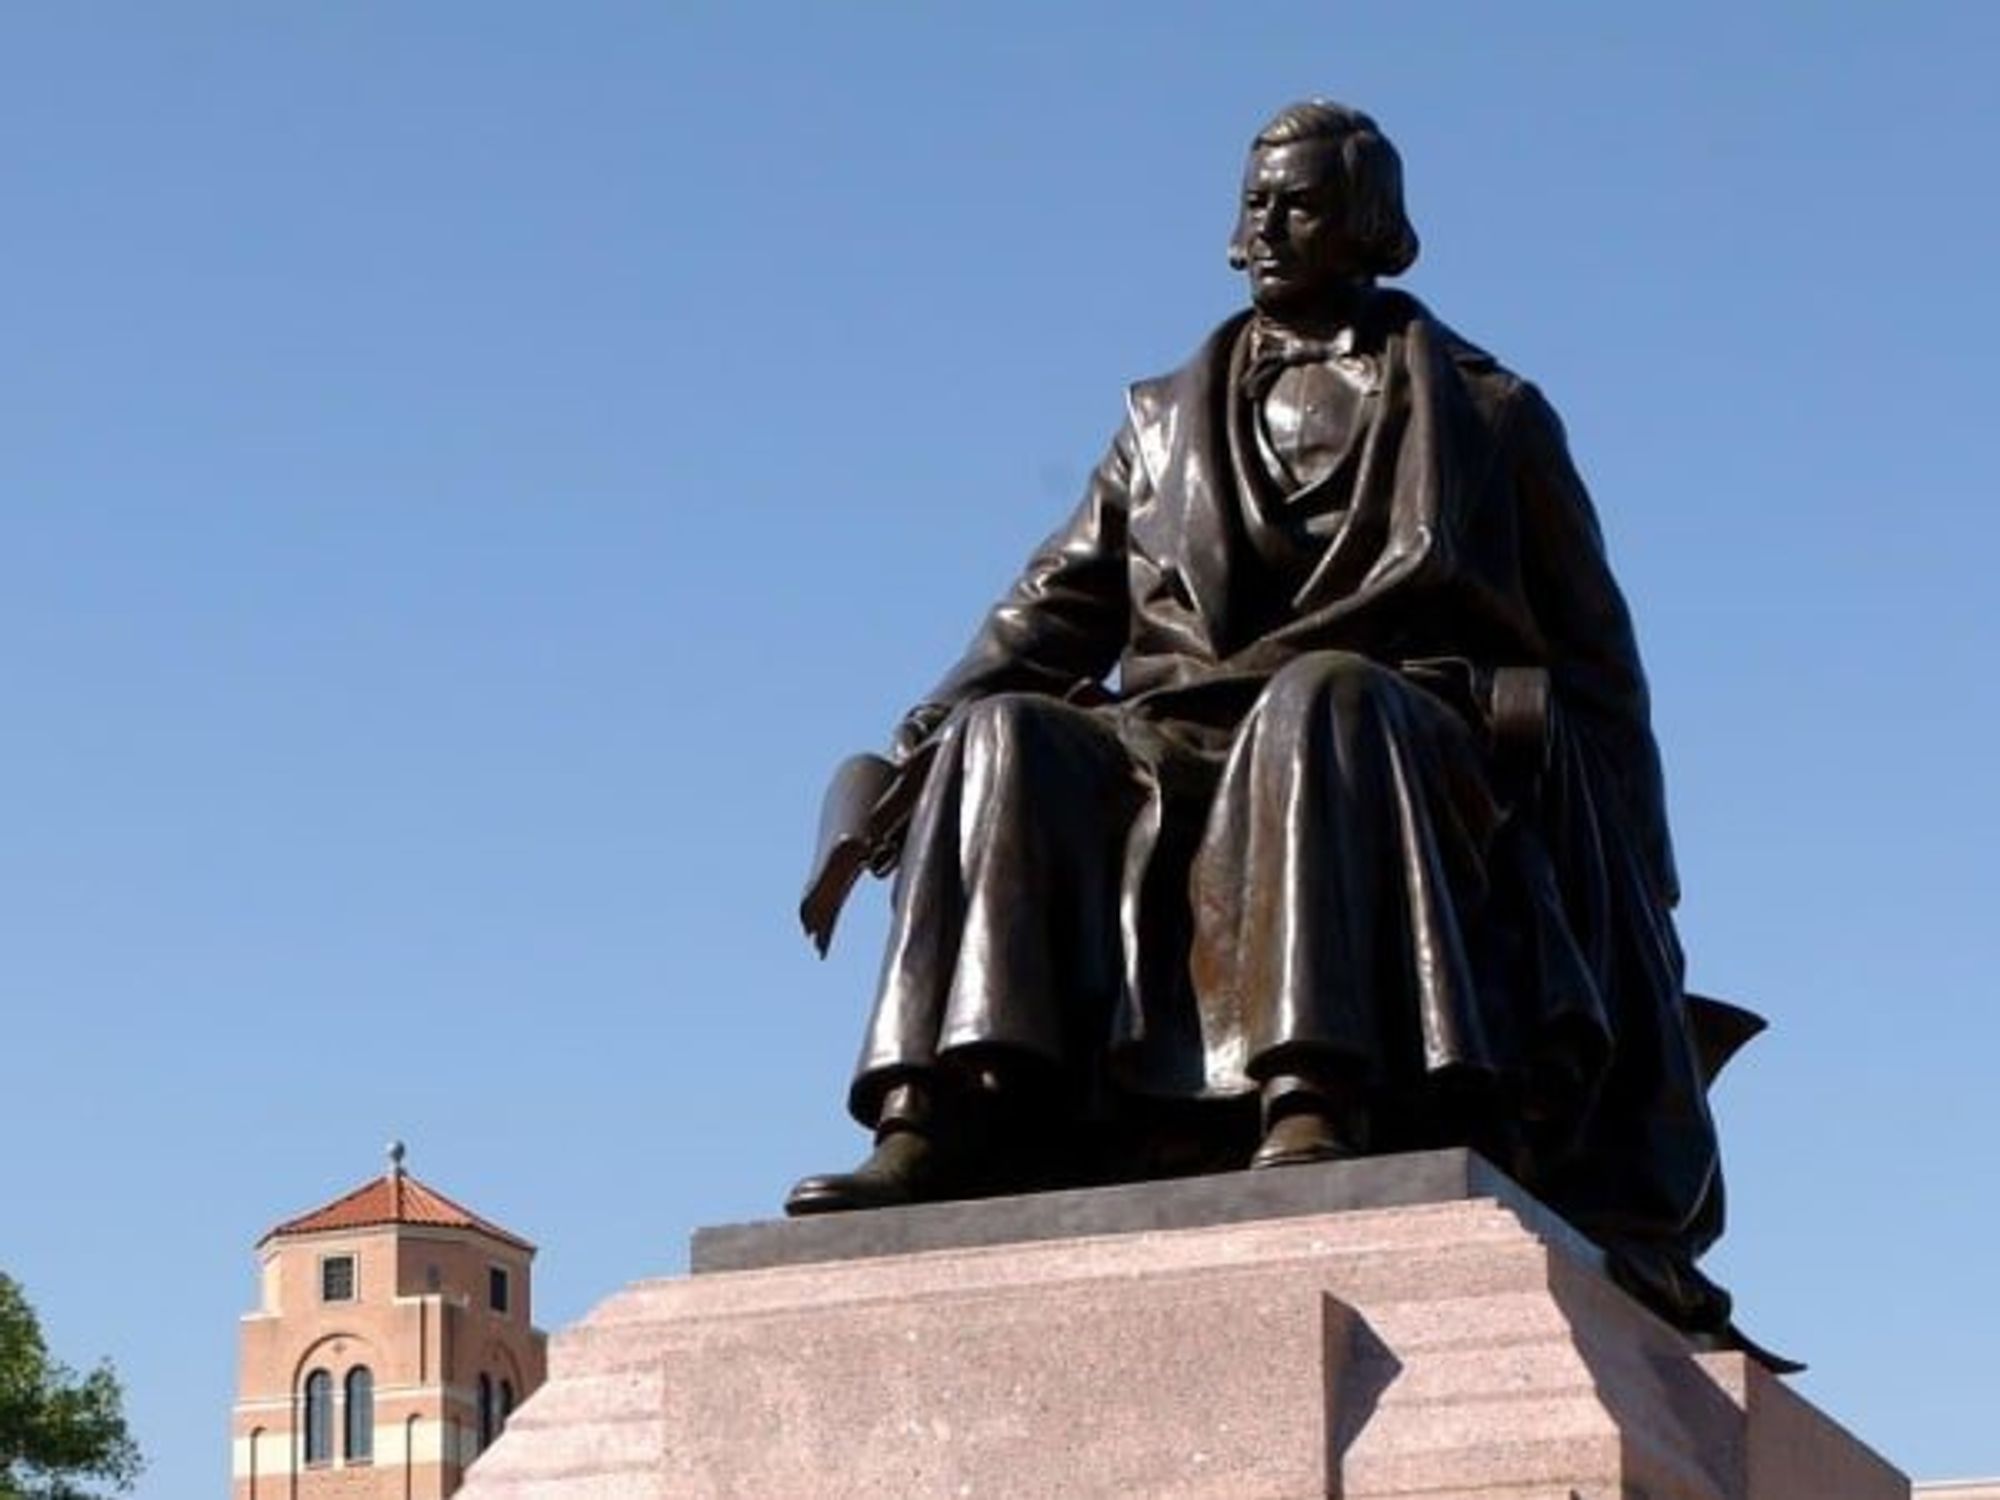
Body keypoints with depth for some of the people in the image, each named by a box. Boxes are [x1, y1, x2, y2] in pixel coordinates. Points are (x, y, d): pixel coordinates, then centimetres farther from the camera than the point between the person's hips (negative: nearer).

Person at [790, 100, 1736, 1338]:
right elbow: (1060, 607, 16)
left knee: (1317, 694, -38)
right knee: (1006, 742, -26)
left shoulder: (1488, 416, 18)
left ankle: (1318, 1113, -55)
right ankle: (941, 1123, -40)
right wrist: (913, 751, -3)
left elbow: (1596, 669, 14)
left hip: (1422, 758, -3)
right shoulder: (1170, 421, 26)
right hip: (1188, 762, 3)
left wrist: (1638, 902, 4)